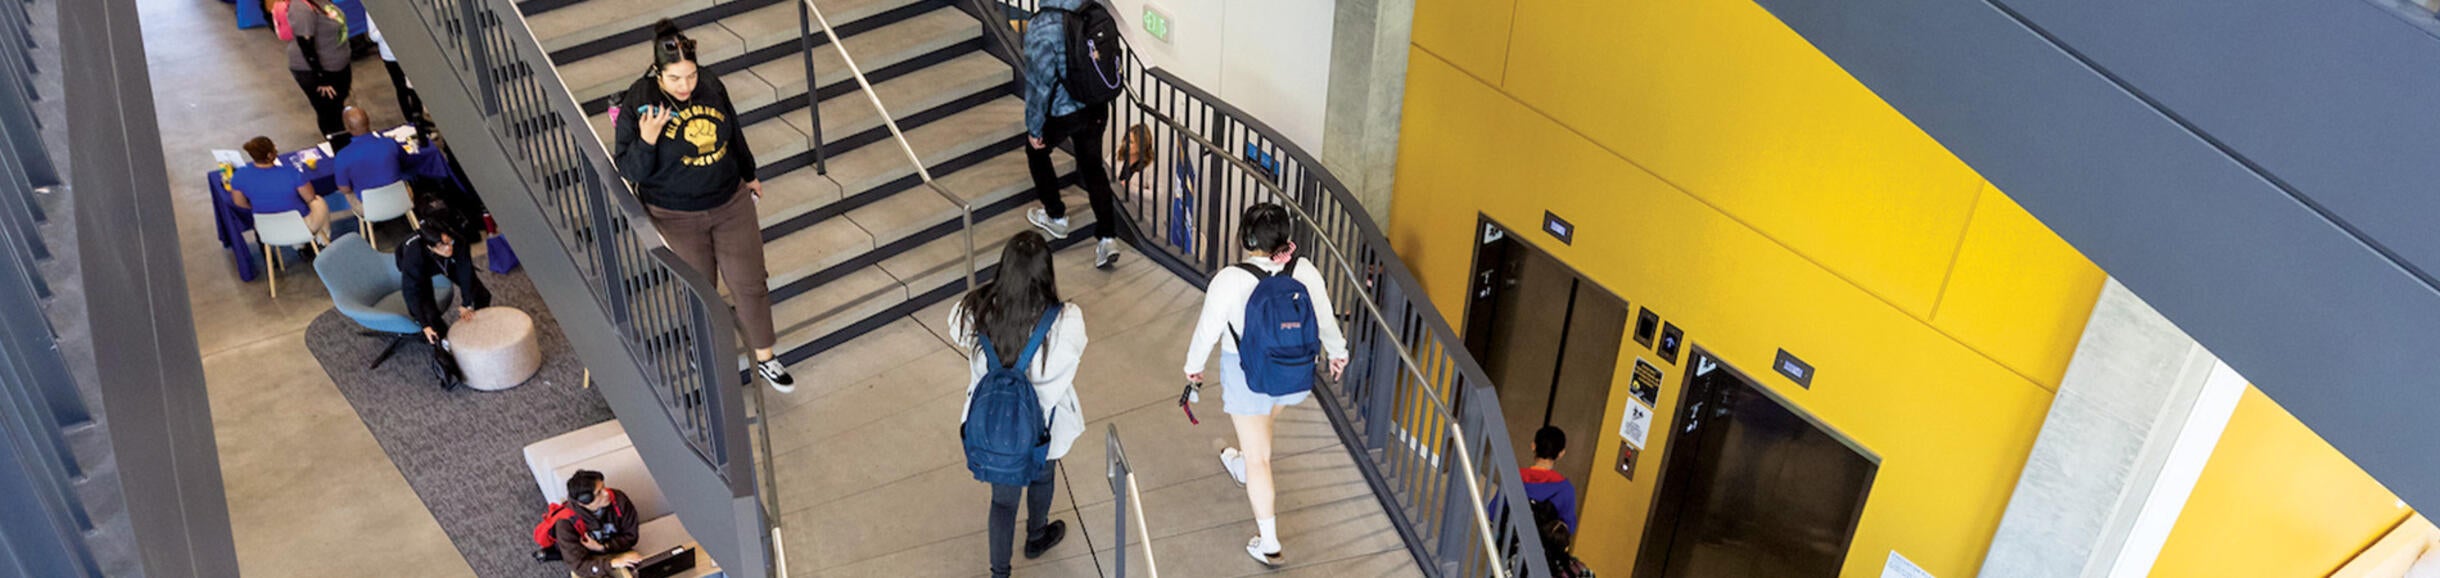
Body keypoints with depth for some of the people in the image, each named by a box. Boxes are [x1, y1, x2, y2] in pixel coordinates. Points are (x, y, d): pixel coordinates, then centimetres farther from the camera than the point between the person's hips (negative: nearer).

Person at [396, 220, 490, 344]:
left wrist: (466, 305, -22)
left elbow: (465, 271, -26)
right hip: (420, 270, -2)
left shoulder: (457, 242, -40)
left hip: (448, 263, 3)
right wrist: (425, 326, -37)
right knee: (428, 312, -18)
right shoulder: (413, 255, -44)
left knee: (482, 294, -1)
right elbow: (411, 291, -37)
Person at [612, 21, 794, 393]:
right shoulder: (639, 104, -20)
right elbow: (630, 171, -17)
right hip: (677, 218, -3)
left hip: (731, 204, 3)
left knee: (750, 283, 7)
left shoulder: (712, 88, -9)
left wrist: (749, 175, 22)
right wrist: (647, 140, -36)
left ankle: (764, 358, 26)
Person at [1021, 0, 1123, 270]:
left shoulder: (1042, 27, -27)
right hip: (1095, 109, 5)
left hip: (1060, 112, -5)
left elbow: (1040, 82, -22)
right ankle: (1107, 237, 9)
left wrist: (1034, 128, -9)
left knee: (1036, 151, 25)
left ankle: (1056, 216, 36)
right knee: (1093, 168, 17)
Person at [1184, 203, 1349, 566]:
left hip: (1247, 373, -4)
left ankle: (1269, 545, 14)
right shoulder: (1305, 271, -16)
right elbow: (1325, 318, -1)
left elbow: (1208, 328, -13)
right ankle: (1243, 466, 65)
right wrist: (1337, 351, 19)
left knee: (1257, 457, 8)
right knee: (1263, 424, 35)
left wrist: (1193, 365, 6)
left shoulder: (1230, 280, -26)